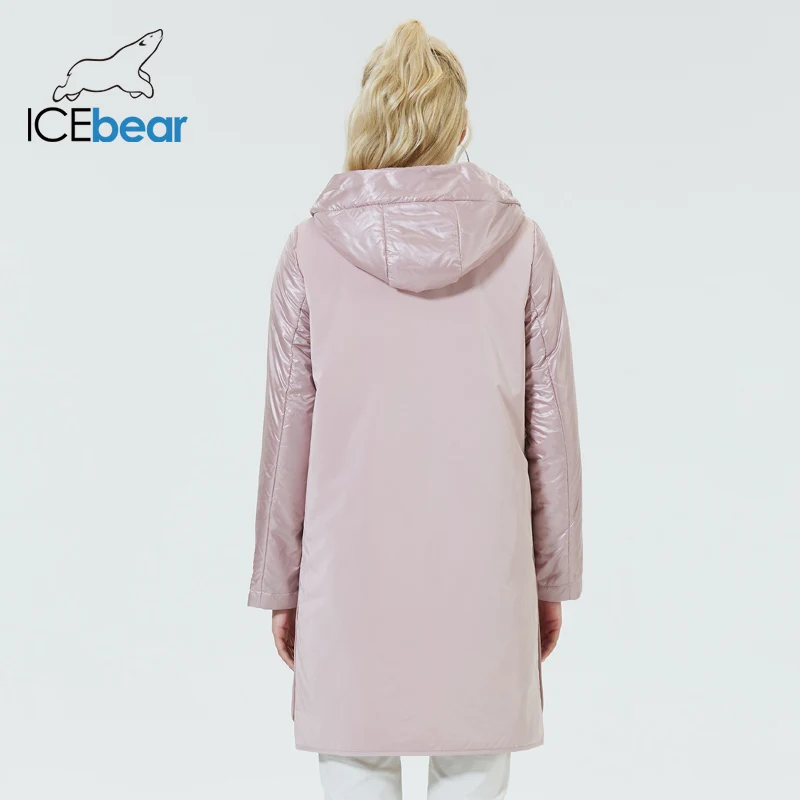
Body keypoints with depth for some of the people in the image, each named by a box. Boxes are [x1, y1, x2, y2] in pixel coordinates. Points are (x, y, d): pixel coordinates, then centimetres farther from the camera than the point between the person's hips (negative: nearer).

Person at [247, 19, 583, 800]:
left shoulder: (313, 248, -4)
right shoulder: (518, 244, -2)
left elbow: (288, 434, -1)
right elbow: (550, 428, 1)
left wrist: (280, 585, 9)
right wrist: (552, 577, 11)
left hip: (354, 570, 0)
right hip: (484, 568, 1)